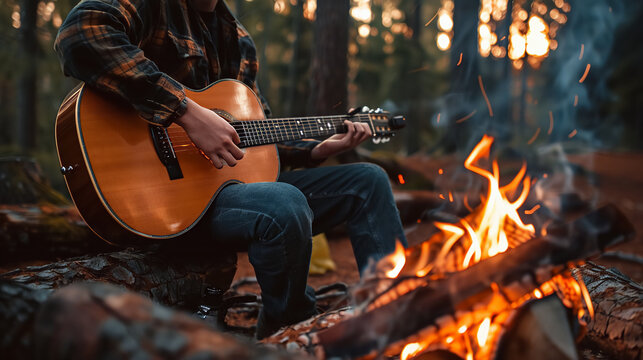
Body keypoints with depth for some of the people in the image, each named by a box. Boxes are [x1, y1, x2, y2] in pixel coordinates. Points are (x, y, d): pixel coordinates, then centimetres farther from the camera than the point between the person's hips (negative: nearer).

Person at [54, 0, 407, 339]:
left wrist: (318, 150, 9)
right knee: (286, 205, -36)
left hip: (237, 179, 9)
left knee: (368, 181, 4)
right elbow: (78, 35, -31)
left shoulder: (238, 40, 16)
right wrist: (188, 111, -32)